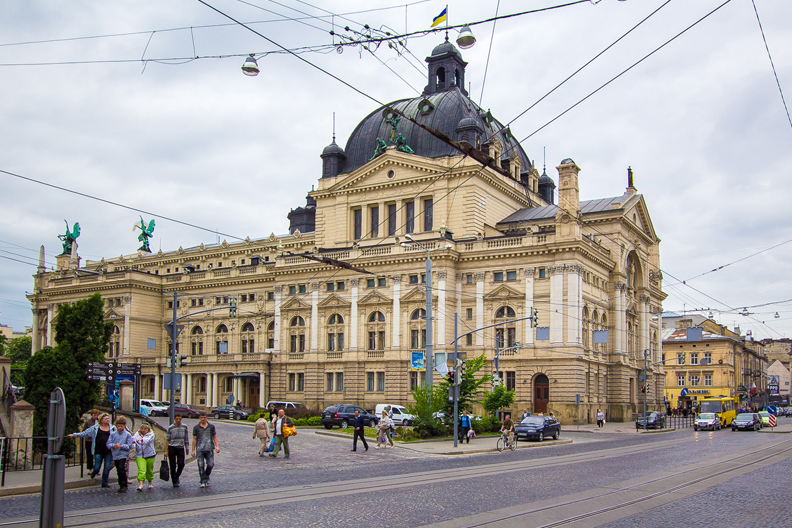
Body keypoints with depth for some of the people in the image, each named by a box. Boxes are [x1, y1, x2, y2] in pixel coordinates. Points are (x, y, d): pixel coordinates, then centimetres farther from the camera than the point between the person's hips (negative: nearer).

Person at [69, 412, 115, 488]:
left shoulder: (113, 428, 8)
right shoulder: (95, 428, 7)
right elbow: (85, 433, 12)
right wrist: (74, 435, 10)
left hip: (108, 451, 1)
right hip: (98, 451, -1)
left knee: (107, 467, 1)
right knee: (96, 467, 0)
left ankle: (105, 482, 16)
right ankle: (93, 472, 36)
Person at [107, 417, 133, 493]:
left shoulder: (127, 434, -4)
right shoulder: (113, 434, 5)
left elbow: (129, 446, -6)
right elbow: (108, 443, 2)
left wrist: (121, 446, -19)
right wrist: (113, 445, -18)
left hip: (123, 454, -4)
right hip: (115, 455, 4)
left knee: (121, 469, -16)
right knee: (118, 470, 11)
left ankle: (124, 486, -8)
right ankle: (121, 485, 22)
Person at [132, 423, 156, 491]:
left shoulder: (151, 434, -2)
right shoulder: (137, 434, 8)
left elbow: (148, 440, -24)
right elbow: (133, 439, -7)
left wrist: (141, 439, -40)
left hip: (149, 455, 0)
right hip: (139, 455, 0)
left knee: (149, 470, 13)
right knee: (141, 470, -16)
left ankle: (150, 483, 35)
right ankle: (140, 485, -22)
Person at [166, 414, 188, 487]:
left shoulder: (184, 427, 6)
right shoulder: (170, 428, -2)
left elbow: (186, 439, 13)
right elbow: (167, 440, -1)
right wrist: (166, 450, -5)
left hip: (180, 448, 2)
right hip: (172, 448, -2)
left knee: (181, 464, -6)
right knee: (173, 466, 0)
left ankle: (177, 476, 22)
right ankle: (175, 482, 9)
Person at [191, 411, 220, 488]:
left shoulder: (211, 426, 8)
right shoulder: (196, 427, 5)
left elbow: (214, 437, 12)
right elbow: (194, 439, 8)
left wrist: (217, 446, 0)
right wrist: (193, 450, 5)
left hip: (209, 449, 1)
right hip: (199, 450, -1)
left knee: (210, 464, -6)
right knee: (201, 466, -3)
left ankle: (207, 476, 21)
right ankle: (203, 482, 5)